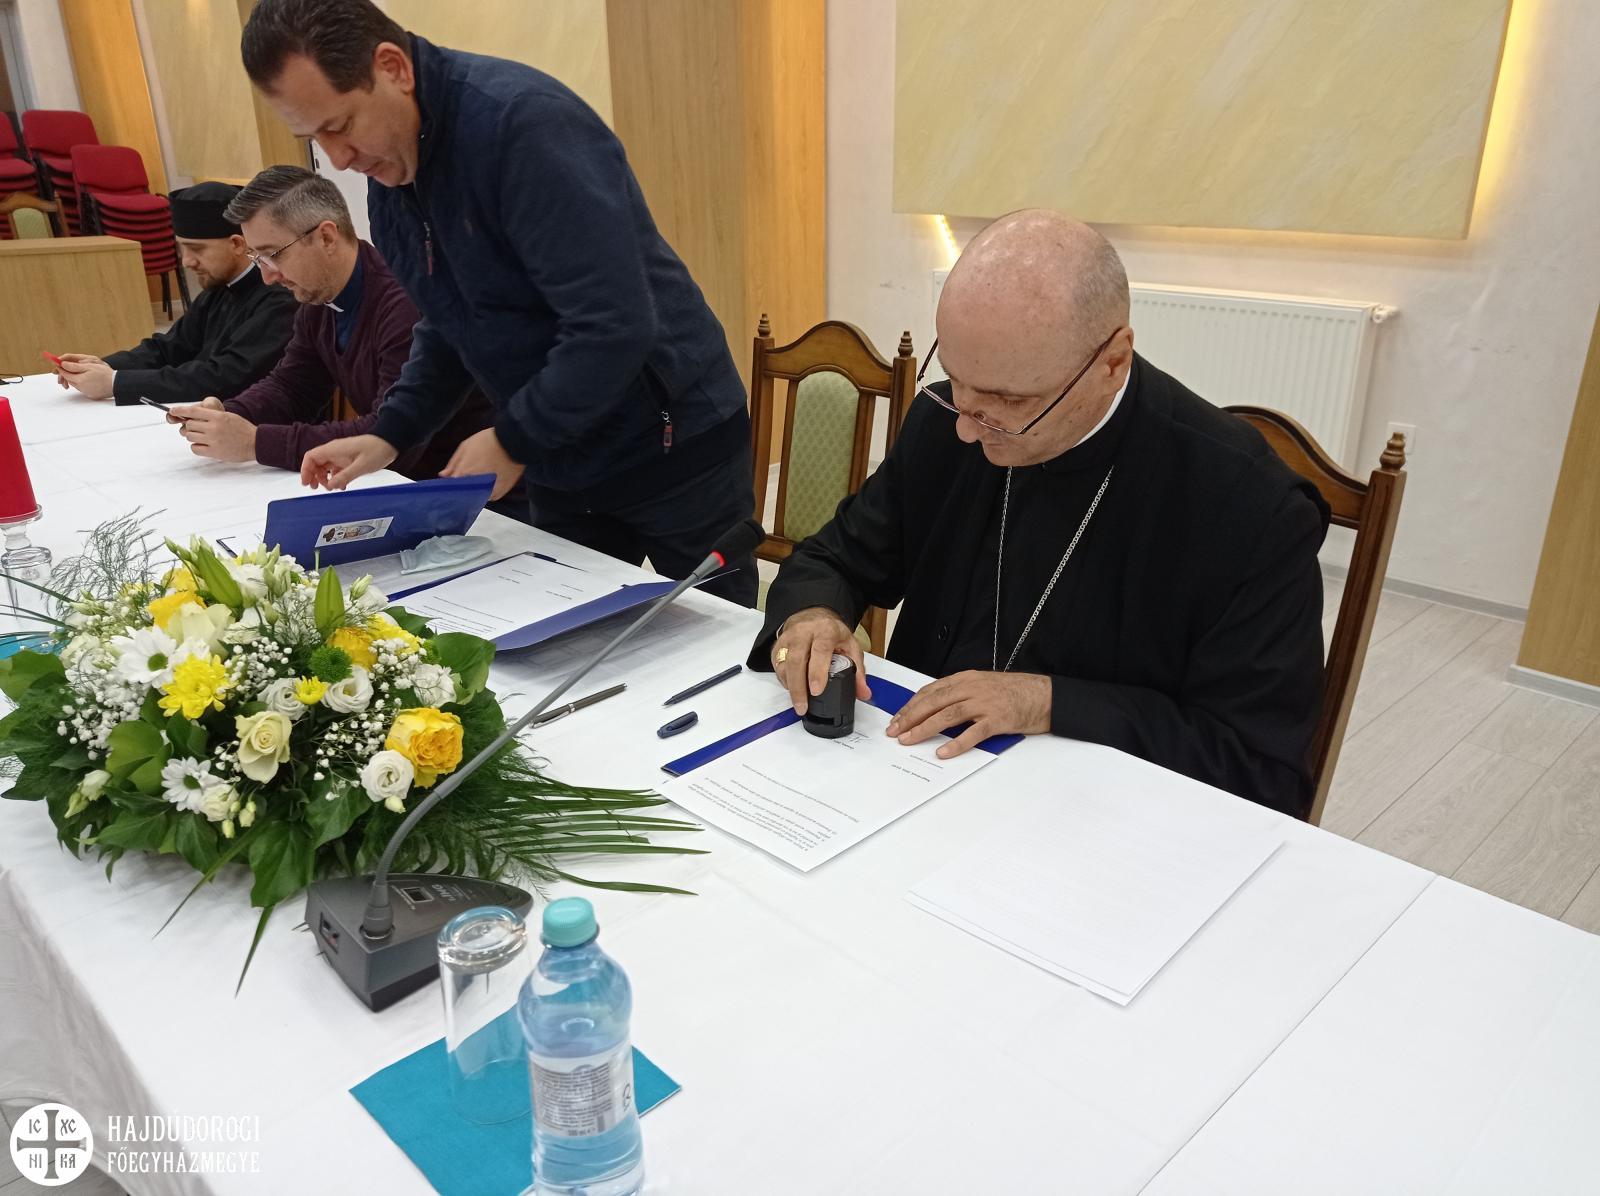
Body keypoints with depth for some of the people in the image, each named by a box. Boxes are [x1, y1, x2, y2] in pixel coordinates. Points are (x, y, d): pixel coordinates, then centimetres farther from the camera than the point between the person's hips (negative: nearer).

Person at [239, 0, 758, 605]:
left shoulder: (523, 121, -23)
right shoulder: (385, 174, 3)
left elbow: (615, 325, -28)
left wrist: (514, 442, -18)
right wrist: (389, 434, 2)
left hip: (671, 446, -7)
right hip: (559, 462, 7)